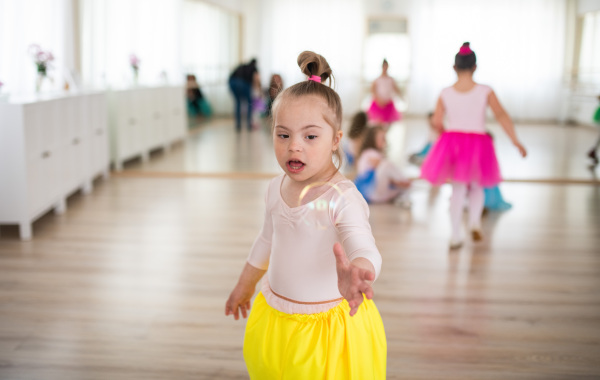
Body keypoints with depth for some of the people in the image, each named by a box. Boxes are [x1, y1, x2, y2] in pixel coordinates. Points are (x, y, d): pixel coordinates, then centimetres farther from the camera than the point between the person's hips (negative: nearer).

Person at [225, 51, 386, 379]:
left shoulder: (342, 197, -22)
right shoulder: (276, 189, -1)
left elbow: (365, 250, -36)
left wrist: (356, 272, -60)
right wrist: (244, 285, 27)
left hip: (327, 323, -6)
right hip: (275, 313, 6)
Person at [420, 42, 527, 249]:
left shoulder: (445, 93, -3)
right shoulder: (485, 91, -6)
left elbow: (436, 121, -2)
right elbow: (502, 116, -10)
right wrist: (516, 141, -8)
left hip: (452, 142, 1)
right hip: (478, 143, -1)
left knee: (458, 189, 12)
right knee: (476, 186, 21)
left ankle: (456, 235, 9)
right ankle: (475, 220, -1)